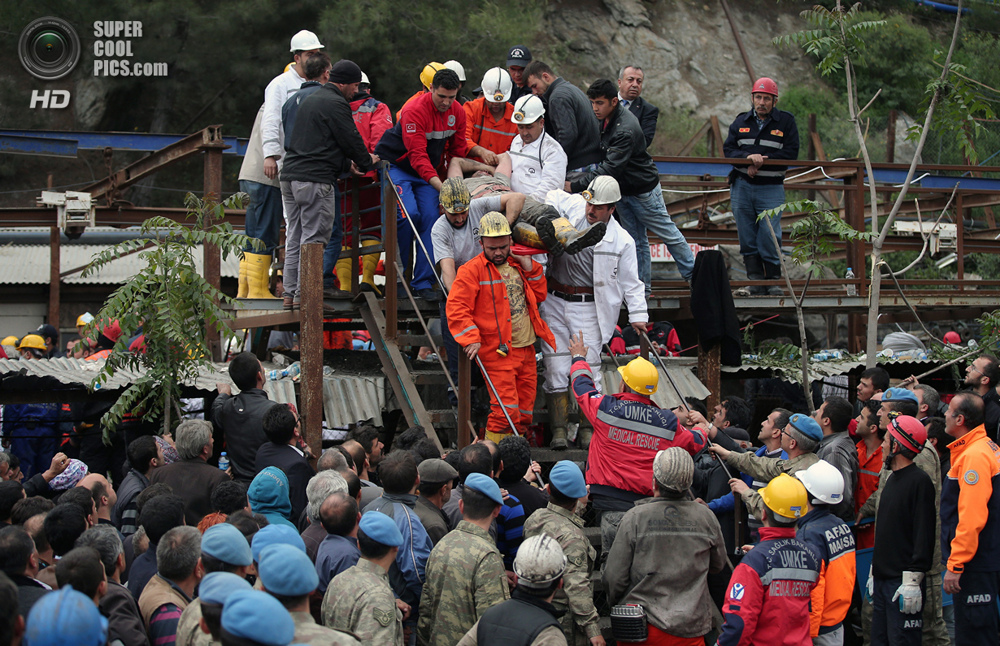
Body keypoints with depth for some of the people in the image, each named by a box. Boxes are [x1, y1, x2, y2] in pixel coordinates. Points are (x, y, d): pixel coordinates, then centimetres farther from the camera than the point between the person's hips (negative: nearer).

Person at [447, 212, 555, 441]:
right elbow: (456, 308, -11)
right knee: (506, 410, -16)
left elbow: (539, 296, 20)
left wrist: (529, 268, 6)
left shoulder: (517, 265, 15)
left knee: (525, 410, 10)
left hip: (526, 348, 7)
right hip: (497, 352, -7)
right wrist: (471, 338, -21)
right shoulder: (472, 270, -6)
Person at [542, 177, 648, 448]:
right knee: (556, 368, -1)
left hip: (588, 307, -2)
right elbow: (553, 197, 20)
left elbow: (630, 282, 3)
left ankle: (587, 429, 8)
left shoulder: (622, 240, -3)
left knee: (588, 367, -3)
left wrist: (638, 314, -5)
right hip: (554, 301, 2)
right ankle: (558, 429, 3)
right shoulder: (573, 208, 1)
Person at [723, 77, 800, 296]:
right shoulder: (741, 122, 12)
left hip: (771, 189, -3)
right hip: (742, 187, 3)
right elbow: (728, 149, 3)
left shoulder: (786, 122, 3)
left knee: (769, 236, -9)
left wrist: (761, 161, -14)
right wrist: (748, 157, -17)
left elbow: (791, 153, -5)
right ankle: (756, 280, 7)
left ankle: (774, 280, 0)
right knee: (748, 237, 2)